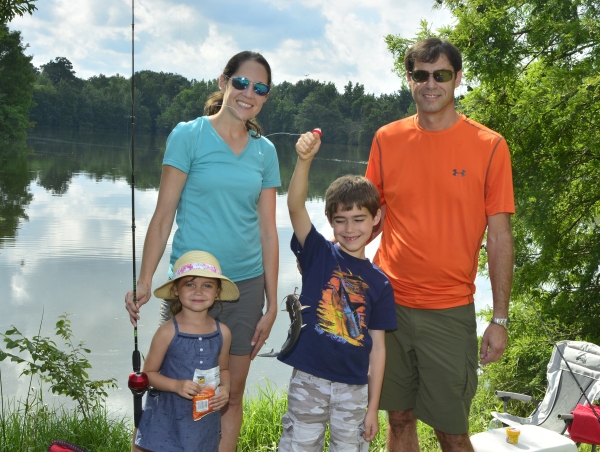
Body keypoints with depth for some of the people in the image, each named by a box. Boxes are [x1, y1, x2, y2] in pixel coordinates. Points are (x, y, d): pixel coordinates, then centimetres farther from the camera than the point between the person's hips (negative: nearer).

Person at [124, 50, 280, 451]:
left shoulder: (265, 151, 7)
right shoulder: (188, 136, -3)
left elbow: (268, 230, 6)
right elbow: (164, 214, -5)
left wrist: (272, 305, 4)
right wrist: (144, 281, -15)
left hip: (247, 284, 4)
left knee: (232, 393, 11)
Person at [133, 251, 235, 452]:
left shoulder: (222, 333, -4)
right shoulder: (168, 332, -14)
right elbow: (149, 373, -7)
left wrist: (224, 389, -8)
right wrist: (176, 385, -22)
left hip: (204, 422, 3)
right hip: (166, 420, -3)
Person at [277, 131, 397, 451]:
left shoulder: (379, 283, 2)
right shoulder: (318, 254, -2)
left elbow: (377, 347, 3)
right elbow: (295, 206, -18)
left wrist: (373, 408, 2)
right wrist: (304, 160, -34)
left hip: (354, 388, 2)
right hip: (309, 379, -1)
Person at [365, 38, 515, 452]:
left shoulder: (489, 146, -4)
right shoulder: (388, 139, 4)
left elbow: (499, 237, -2)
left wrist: (500, 319, -5)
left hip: (450, 312, -2)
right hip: (389, 303, 2)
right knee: (400, 419, 13)